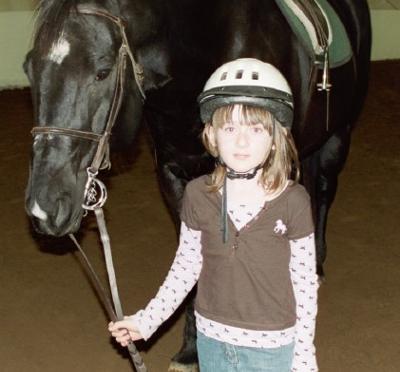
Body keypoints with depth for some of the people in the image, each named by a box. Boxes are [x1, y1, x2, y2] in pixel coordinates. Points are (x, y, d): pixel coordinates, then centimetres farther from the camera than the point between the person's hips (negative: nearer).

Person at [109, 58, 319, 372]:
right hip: (212, 340, 3)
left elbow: (305, 282, -10)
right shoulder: (198, 195, -9)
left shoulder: (293, 202, -17)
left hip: (272, 346, -3)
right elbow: (186, 266, 2)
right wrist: (146, 321, 1)